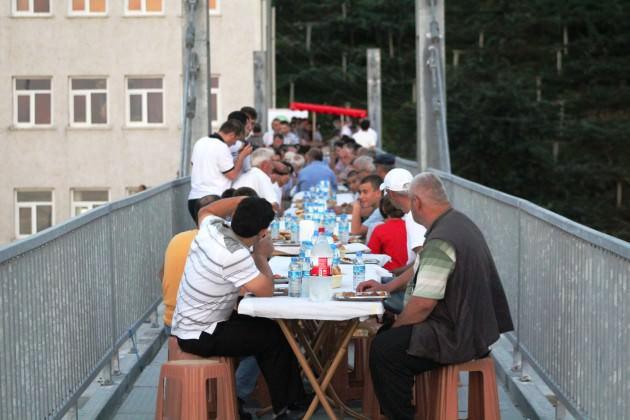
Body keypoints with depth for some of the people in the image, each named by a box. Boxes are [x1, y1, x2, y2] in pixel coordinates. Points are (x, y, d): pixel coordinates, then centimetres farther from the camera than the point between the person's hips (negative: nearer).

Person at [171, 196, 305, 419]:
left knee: (267, 327, 19)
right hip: (200, 337, -9)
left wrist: (243, 201, 8)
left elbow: (205, 211, 20)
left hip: (187, 324, 9)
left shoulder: (212, 228, -6)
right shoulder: (234, 256, -30)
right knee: (276, 337, 2)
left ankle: (293, 395, 25)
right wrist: (261, 255, -7)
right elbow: (266, 290, -24)